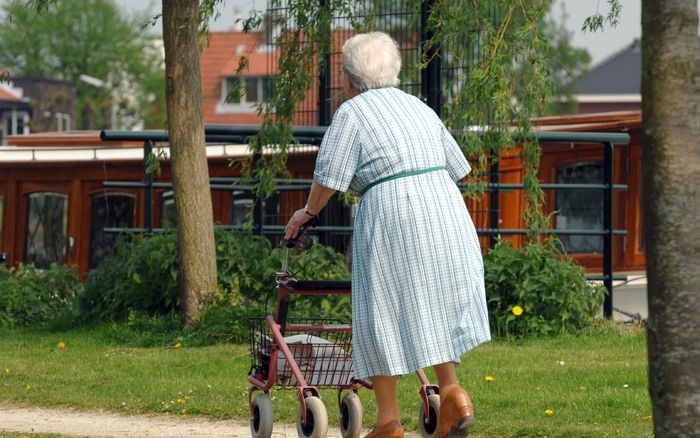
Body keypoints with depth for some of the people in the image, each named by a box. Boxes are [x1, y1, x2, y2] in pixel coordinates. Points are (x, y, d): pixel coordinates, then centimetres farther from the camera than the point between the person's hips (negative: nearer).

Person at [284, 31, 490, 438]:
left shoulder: (352, 113, 2)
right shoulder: (418, 106, 20)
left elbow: (328, 178, -3)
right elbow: (457, 167, 22)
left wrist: (308, 213, 14)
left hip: (391, 219, -6)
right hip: (444, 207, 6)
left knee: (384, 312, 3)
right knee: (436, 306, 16)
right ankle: (452, 389, 1)